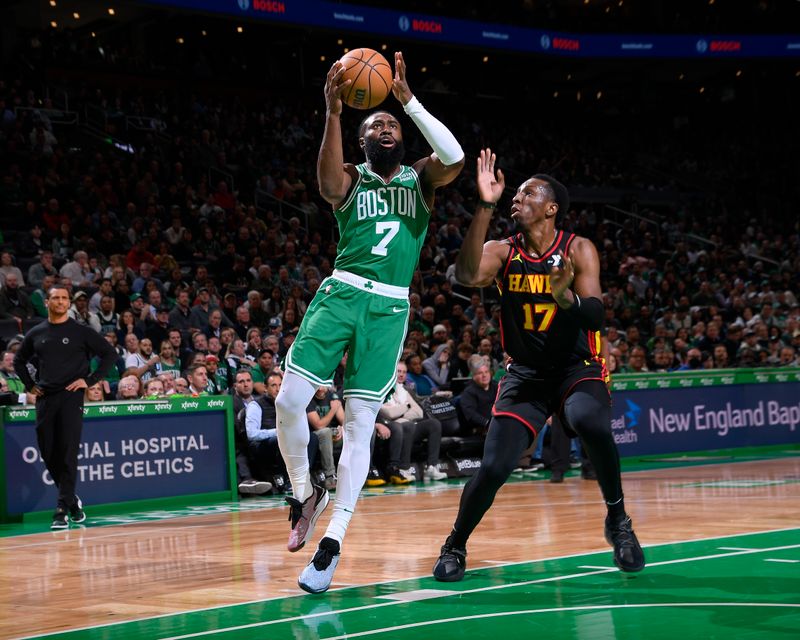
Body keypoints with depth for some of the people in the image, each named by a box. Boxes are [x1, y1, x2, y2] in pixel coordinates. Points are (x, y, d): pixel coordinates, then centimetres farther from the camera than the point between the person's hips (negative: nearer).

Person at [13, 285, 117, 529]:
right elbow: (19, 360, 25)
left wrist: (90, 380, -6)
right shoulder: (36, 334, 11)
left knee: (68, 454, -10)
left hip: (71, 397, -4)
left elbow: (110, 354, 0)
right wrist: (30, 385, 12)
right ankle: (71, 499, 23)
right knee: (48, 454, 5)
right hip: (45, 399, 4)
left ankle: (63, 510, -8)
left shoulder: (80, 332, 0)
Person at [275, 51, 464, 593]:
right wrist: (334, 114, -29)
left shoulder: (420, 178, 12)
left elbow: (455, 157, -12)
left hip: (389, 309, 0)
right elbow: (329, 185, -17)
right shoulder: (352, 180, 9)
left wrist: (408, 99, -15)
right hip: (340, 295, 0)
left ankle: (333, 540, -2)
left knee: (361, 423, -4)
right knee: (290, 401, -13)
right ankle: (306, 493, 13)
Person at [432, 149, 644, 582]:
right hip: (524, 373, 2)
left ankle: (617, 519, -11)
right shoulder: (502, 251, -3)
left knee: (592, 425, -35)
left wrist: (566, 297, -41)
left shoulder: (578, 250, -8)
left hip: (577, 369, -2)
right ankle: (455, 547, 12)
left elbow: (596, 317, -19)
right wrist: (485, 206, -30)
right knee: (493, 468, -14)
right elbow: (467, 275, -26)